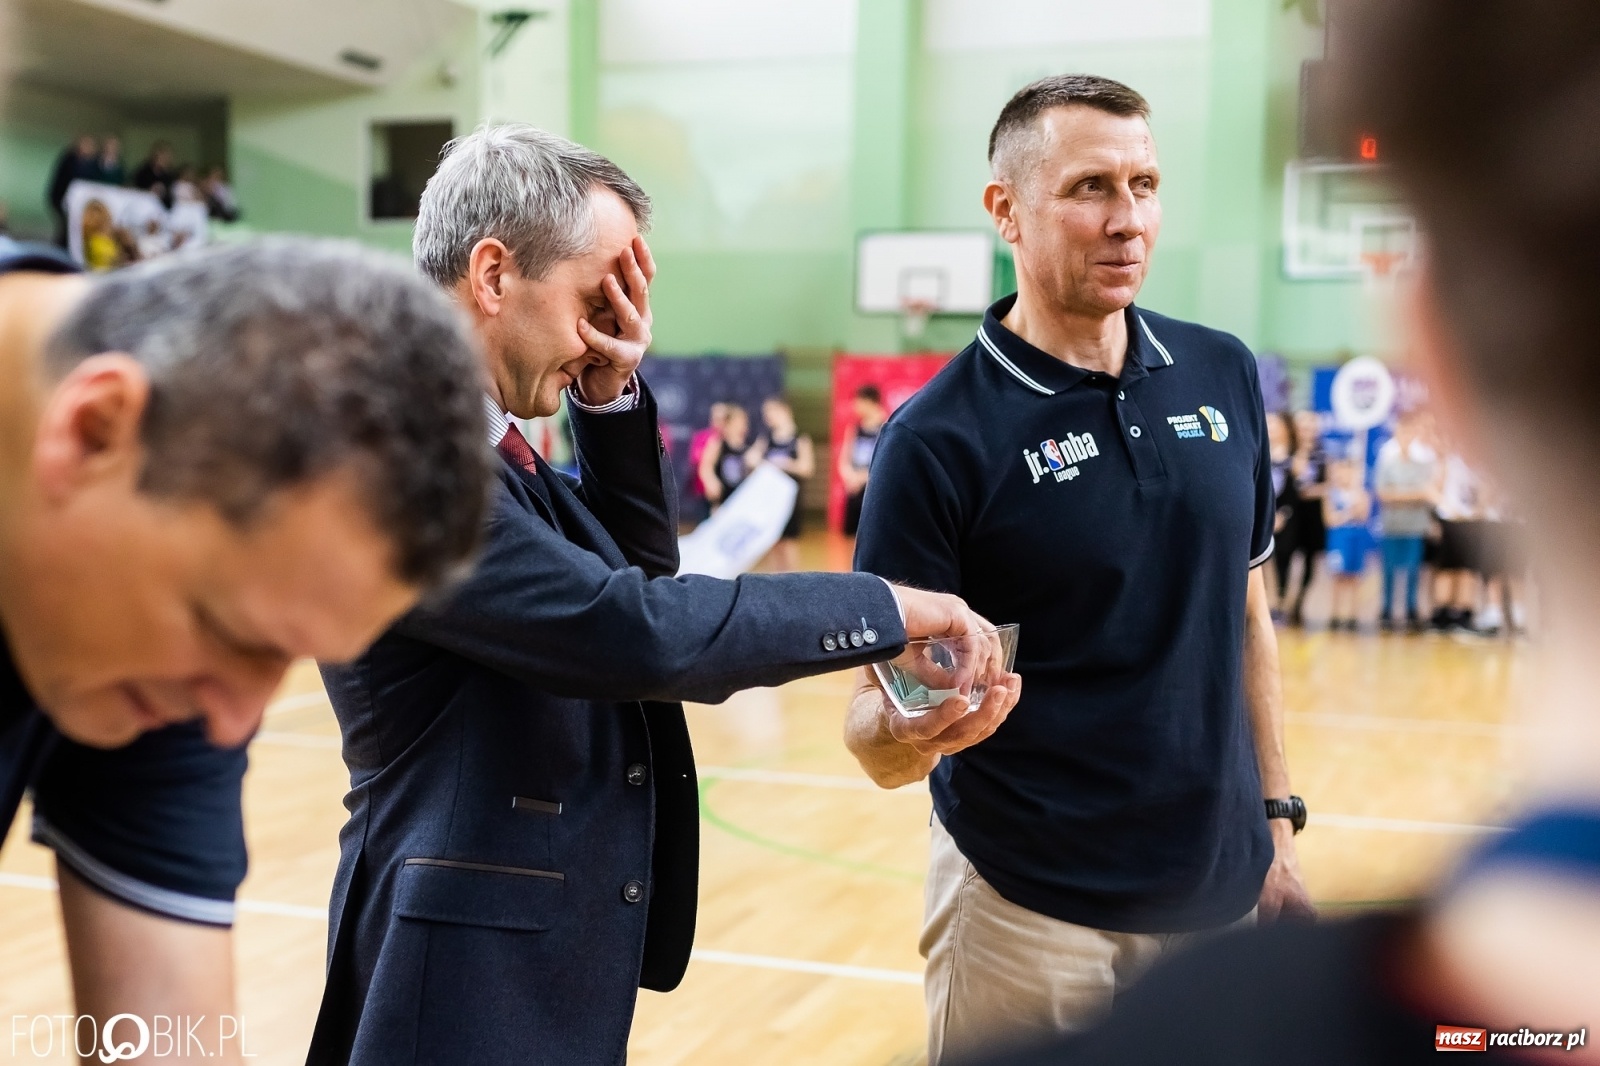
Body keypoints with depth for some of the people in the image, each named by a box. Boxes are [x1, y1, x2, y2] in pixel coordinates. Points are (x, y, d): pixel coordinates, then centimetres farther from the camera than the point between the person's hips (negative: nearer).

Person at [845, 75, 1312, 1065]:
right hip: (1030, 910, -4)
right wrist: (907, 729, -34)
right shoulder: (940, 437, -14)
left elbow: (1246, 613, 10)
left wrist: (1277, 817, 9)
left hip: (1222, 890, 4)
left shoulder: (1225, 377, 0)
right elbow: (878, 723, -13)